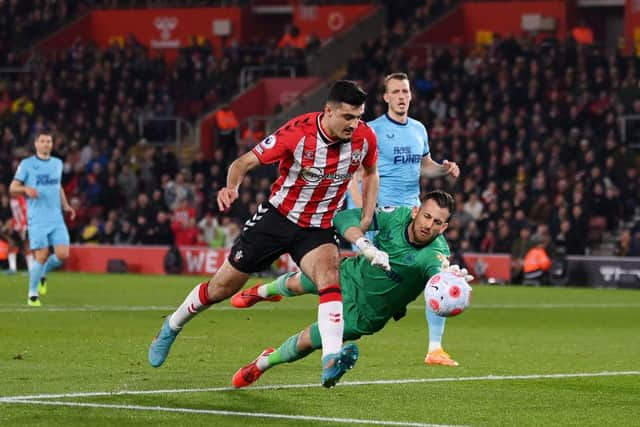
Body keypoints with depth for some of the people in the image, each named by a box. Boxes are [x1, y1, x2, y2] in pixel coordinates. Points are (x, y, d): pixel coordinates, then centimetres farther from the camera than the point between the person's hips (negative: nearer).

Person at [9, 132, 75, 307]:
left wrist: (65, 205, 16)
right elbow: (12, 188, 0)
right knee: (41, 257, -10)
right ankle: (33, 294, 8)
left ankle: (43, 274, 21)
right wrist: (26, 189, -21)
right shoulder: (27, 164, 1)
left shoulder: (57, 163, 15)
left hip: (56, 219, 4)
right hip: (37, 219, -4)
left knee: (63, 255, -8)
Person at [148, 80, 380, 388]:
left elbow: (370, 173, 11)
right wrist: (231, 186, -39)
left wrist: (366, 219, 2)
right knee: (221, 287, 9)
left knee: (329, 277, -31)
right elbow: (246, 161, -18)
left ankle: (331, 362, -44)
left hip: (319, 228, 2)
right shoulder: (297, 132, -24)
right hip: (277, 216, -1)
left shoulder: (364, 138, -12)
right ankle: (172, 327, 37)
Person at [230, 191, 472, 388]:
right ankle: (262, 291, 60)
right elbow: (345, 218, -27)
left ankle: (263, 363, 34)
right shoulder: (399, 216, -25)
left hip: (365, 313, -3)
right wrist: (367, 246, -45)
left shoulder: (435, 253, -36)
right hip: (352, 275, 3)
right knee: (297, 284, 20)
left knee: (307, 341, 1)